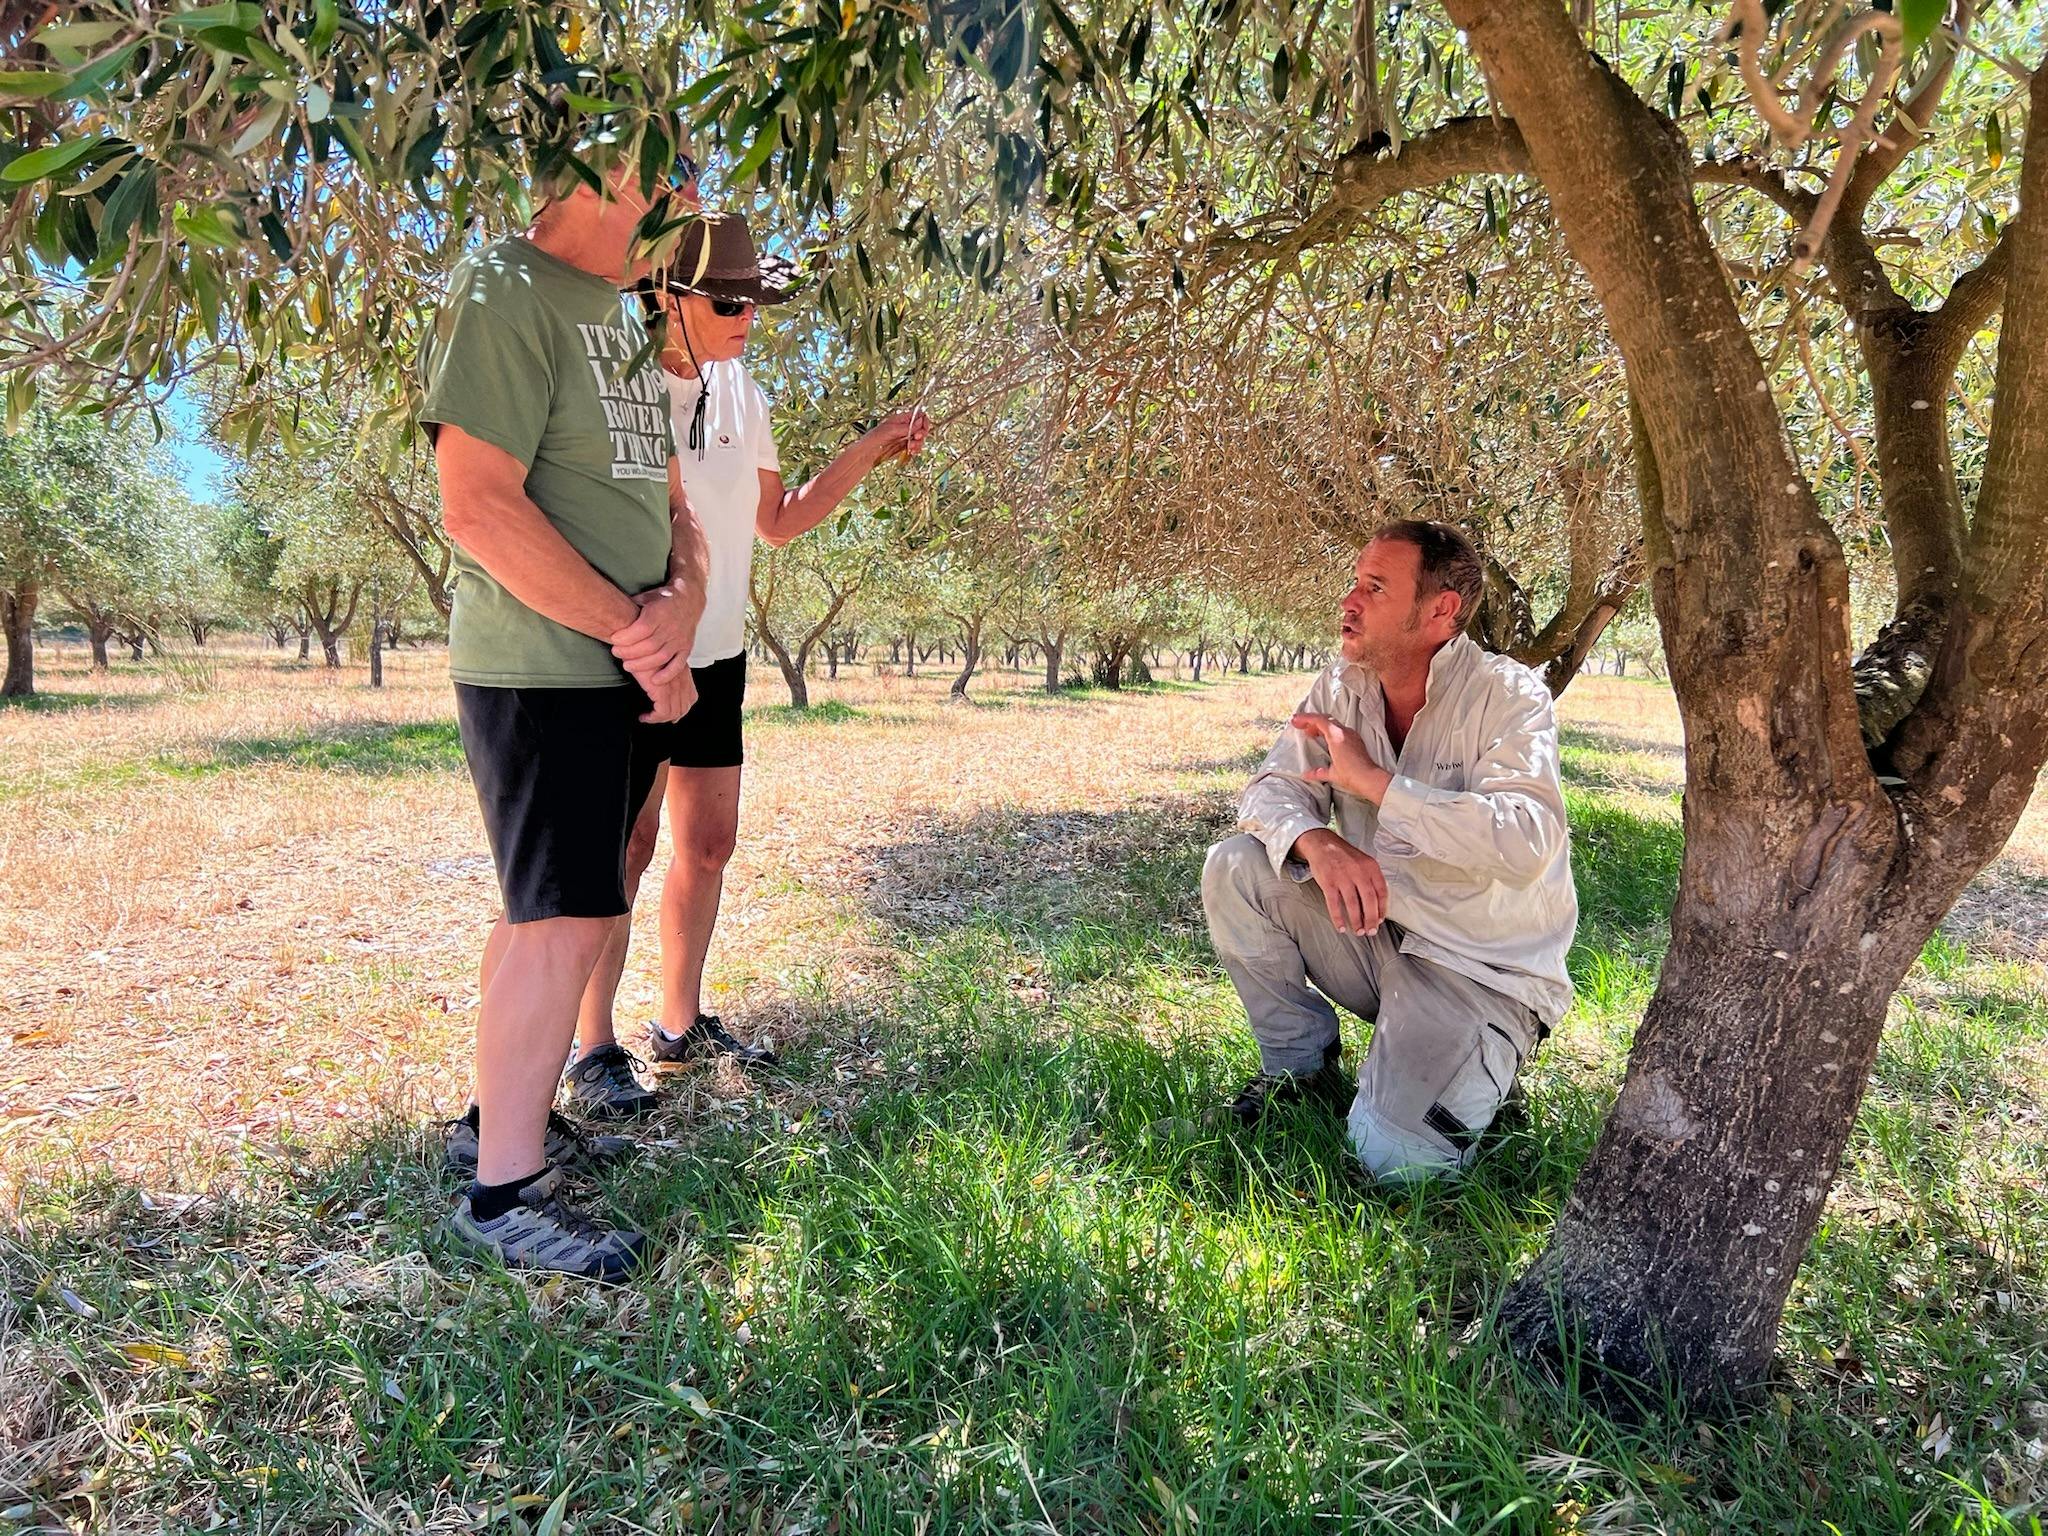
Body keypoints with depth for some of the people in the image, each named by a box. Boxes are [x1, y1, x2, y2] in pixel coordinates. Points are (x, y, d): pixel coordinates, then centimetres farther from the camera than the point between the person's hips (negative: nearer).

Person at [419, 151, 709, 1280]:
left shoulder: (622, 321, 19)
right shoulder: (504, 292, -9)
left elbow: (669, 503, 17)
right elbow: (480, 508, -19)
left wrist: (680, 604, -5)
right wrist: (635, 629, -16)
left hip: (629, 673, 9)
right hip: (543, 669, -9)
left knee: (557, 907, 15)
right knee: (567, 919, -7)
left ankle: (499, 1118, 30)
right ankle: (503, 1191, 6)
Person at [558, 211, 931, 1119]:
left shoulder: (743, 397, 10)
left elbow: (776, 522, 16)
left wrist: (869, 453, 8)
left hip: (717, 654, 7)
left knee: (709, 842, 10)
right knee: (627, 843, -3)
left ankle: (680, 1024, 25)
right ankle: (592, 1051, 10)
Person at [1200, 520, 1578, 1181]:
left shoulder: (1509, 696, -17)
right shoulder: (1341, 688, 0)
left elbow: (1526, 841, -31)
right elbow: (1270, 788, -4)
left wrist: (1373, 780, -27)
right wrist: (1318, 843, -28)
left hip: (1483, 971, -5)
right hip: (1376, 933, 5)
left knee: (1395, 1159, -22)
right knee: (1232, 868, -15)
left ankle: (1480, 1066, 13)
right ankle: (1303, 1067, 4)